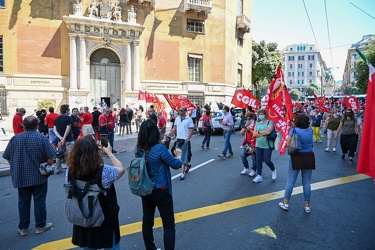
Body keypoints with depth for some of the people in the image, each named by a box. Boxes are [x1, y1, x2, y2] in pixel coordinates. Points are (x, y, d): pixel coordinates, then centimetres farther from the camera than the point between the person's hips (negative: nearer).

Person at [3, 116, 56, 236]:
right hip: (39, 176, -3)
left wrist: (16, 168, 18)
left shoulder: (15, 138, -2)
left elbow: (7, 157, 4)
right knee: (39, 200, 8)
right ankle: (40, 225, 19)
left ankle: (23, 228, 23)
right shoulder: (41, 138, -13)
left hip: (20, 176, 3)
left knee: (23, 201, 14)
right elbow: (50, 158, -16)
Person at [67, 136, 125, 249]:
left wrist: (101, 152, 1)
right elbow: (121, 169, -10)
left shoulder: (71, 170, -15)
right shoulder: (103, 171, -28)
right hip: (105, 219, -4)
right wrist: (109, 152, -1)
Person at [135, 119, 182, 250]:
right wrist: (178, 155, 7)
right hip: (161, 191, -6)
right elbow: (176, 165, -12)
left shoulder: (139, 149, -5)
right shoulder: (160, 148, -23)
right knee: (169, 224, 7)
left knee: (147, 221, 19)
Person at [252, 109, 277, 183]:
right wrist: (264, 133, -11)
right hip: (258, 145, 5)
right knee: (258, 160, 3)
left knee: (267, 161, -3)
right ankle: (259, 176, 12)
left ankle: (274, 170, 28)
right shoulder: (257, 123, 11)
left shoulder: (269, 122, -4)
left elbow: (268, 131, -20)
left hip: (267, 145, -5)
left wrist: (259, 132, -8)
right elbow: (254, 134, 2)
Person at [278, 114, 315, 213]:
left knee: (290, 181, 5)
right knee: (307, 182, 10)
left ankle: (285, 203, 10)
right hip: (309, 157, 3)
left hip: (297, 157, -3)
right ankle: (307, 206, 16)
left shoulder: (294, 130, -10)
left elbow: (288, 144, -11)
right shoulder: (310, 130, 2)